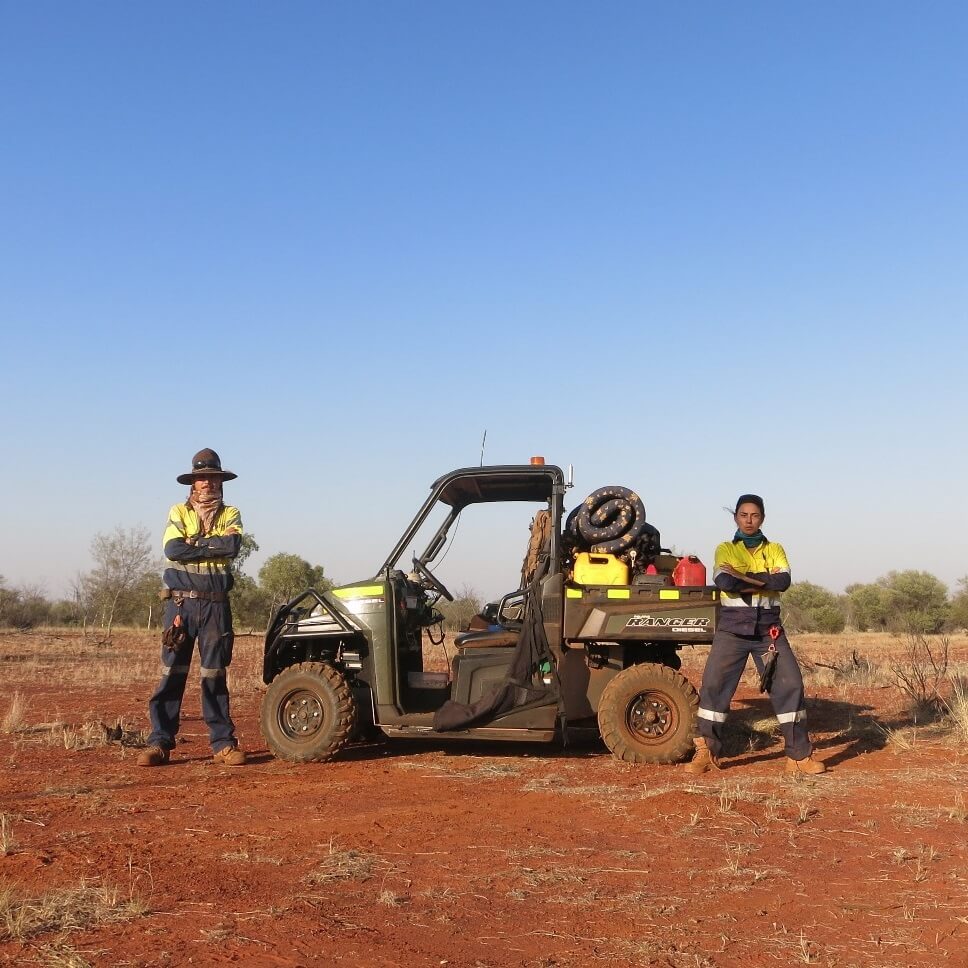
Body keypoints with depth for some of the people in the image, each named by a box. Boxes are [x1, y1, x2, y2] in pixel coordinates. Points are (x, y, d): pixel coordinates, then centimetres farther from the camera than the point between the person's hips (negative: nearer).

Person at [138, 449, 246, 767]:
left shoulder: (230, 515, 10)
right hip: (181, 603, -1)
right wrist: (213, 547, -8)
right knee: (171, 673, 0)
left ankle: (223, 743, 8)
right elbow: (173, 550, -11)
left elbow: (233, 545, -12)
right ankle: (159, 742, 4)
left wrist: (194, 544, -10)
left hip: (216, 606, 1)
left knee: (215, 675, 4)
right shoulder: (178, 513, 8)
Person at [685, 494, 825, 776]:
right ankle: (706, 753, 4)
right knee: (713, 684, -6)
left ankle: (800, 755, 6)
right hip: (732, 626, -1)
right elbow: (724, 582, -14)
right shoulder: (725, 549, 6)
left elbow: (783, 581, -9)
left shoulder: (774, 550, 11)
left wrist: (744, 578, -13)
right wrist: (763, 580, -10)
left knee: (790, 685, -3)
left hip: (768, 628, 1)